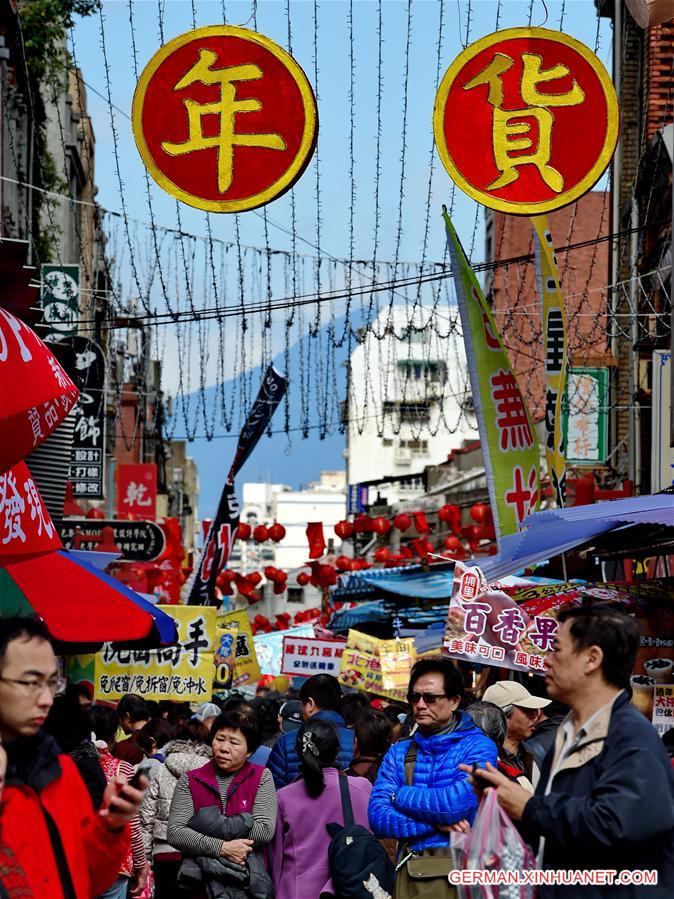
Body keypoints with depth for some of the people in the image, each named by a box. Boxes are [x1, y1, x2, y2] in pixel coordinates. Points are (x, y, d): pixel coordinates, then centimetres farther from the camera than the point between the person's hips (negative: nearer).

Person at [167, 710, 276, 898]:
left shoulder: (262, 778, 8)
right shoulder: (190, 781, 10)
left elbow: (265, 831, -6)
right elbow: (174, 833, -2)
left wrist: (204, 825, -7)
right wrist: (222, 848, -14)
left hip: (249, 867, 3)